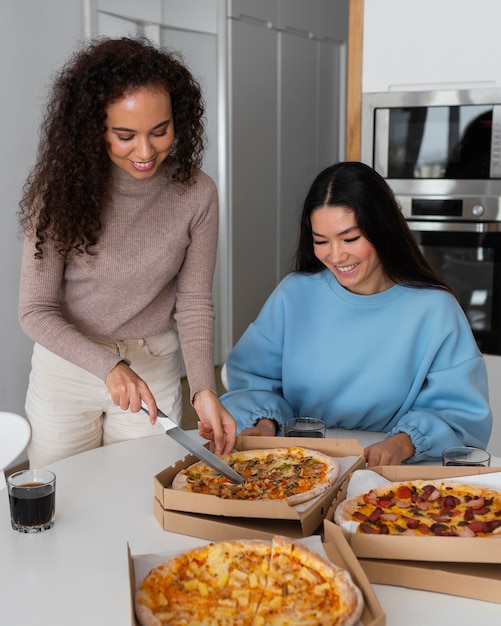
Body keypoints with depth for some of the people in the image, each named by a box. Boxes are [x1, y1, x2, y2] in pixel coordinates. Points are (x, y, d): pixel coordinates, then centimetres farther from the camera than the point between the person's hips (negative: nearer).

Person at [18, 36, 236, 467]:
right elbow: (36, 311, -14)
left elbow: (193, 303, -7)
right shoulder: (64, 189, -15)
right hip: (67, 364, 0)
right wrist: (109, 367, -28)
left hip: (154, 368, 1)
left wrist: (204, 389, -21)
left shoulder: (196, 193, -11)